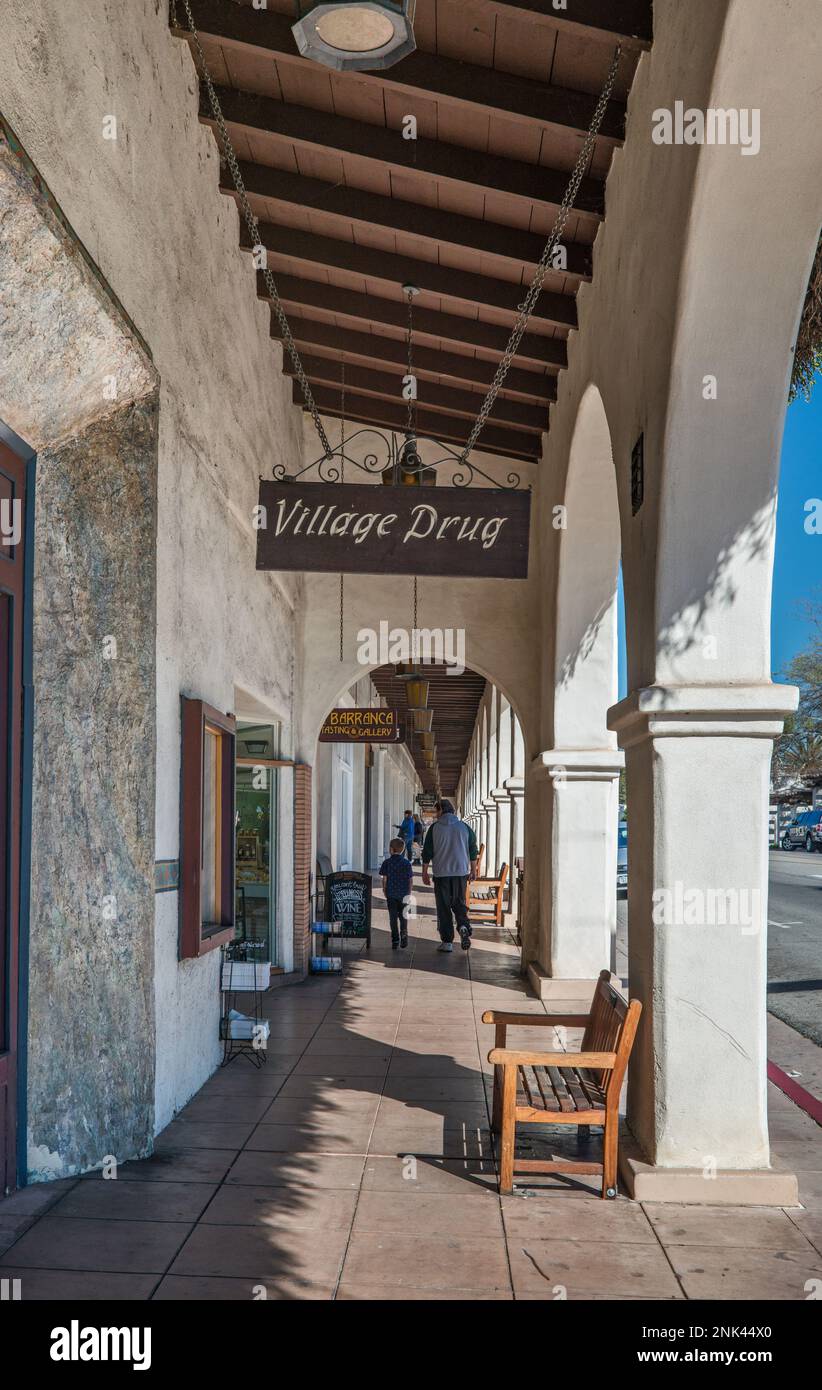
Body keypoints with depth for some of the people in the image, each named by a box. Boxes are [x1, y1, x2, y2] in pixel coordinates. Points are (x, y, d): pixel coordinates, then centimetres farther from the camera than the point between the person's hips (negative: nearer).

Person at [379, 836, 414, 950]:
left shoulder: (387, 862, -5)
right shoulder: (406, 863, 0)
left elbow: (385, 878, -4)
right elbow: (411, 879, 1)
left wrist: (384, 890, 8)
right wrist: (409, 891, 11)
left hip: (391, 893, -1)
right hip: (403, 894, 1)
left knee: (393, 917, 4)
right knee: (403, 916, 13)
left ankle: (395, 940, 3)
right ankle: (404, 935, -1)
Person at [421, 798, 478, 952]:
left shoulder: (434, 828, -4)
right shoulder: (465, 827, 4)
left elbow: (427, 852, -3)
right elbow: (473, 850, 7)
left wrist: (424, 872, 5)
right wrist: (473, 870, 17)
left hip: (441, 873, -2)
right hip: (461, 872, 2)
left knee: (443, 907, 5)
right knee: (459, 903, 15)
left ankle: (447, 941, 4)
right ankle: (463, 926, -12)